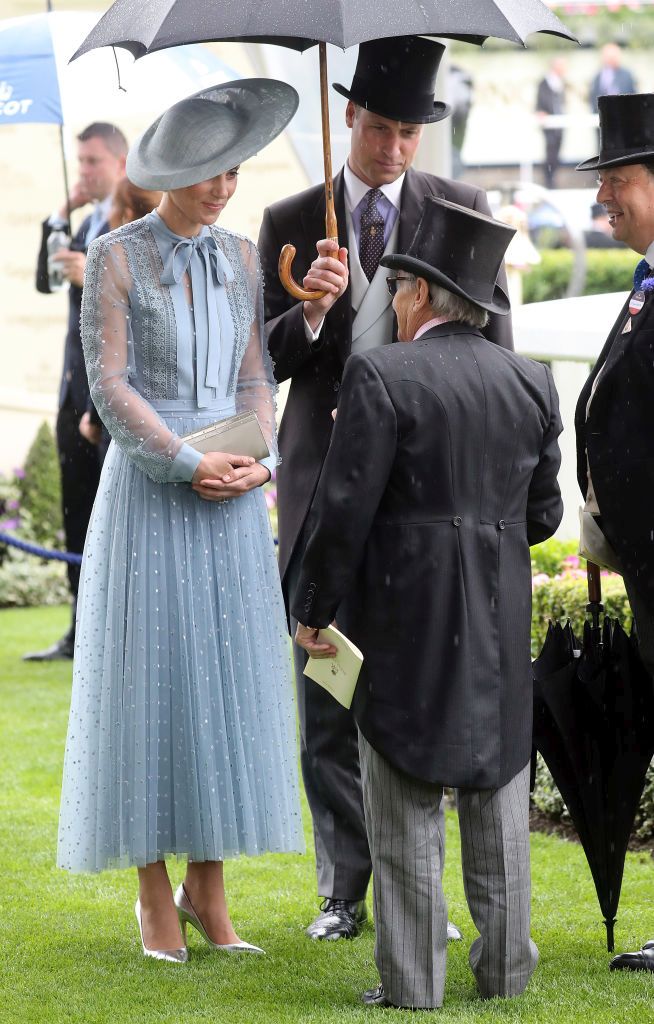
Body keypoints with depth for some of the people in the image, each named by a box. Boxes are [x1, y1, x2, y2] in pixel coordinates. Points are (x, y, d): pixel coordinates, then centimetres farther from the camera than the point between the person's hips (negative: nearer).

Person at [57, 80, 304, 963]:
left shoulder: (241, 260, 10)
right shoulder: (116, 257, -4)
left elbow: (257, 378, 10)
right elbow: (109, 383, -8)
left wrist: (259, 459, -8)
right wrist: (188, 465, -16)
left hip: (233, 495, 4)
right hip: (147, 487, -4)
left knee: (230, 675, 2)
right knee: (150, 678, -2)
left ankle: (209, 888, 10)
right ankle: (155, 891, 5)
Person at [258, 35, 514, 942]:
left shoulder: (462, 212, 5)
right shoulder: (291, 222, 6)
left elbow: (494, 350, 7)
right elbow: (266, 362, 4)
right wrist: (310, 311, -17)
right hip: (327, 484, 1)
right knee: (328, 696, 3)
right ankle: (345, 889, 12)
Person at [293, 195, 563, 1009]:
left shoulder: (382, 377, -12)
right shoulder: (530, 384, 4)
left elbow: (344, 508, -14)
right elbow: (542, 513, 8)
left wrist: (312, 609, -5)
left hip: (403, 618, -4)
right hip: (500, 625, 5)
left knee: (406, 797, 1)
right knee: (498, 787, 13)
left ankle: (411, 981, 2)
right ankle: (505, 965, 16)